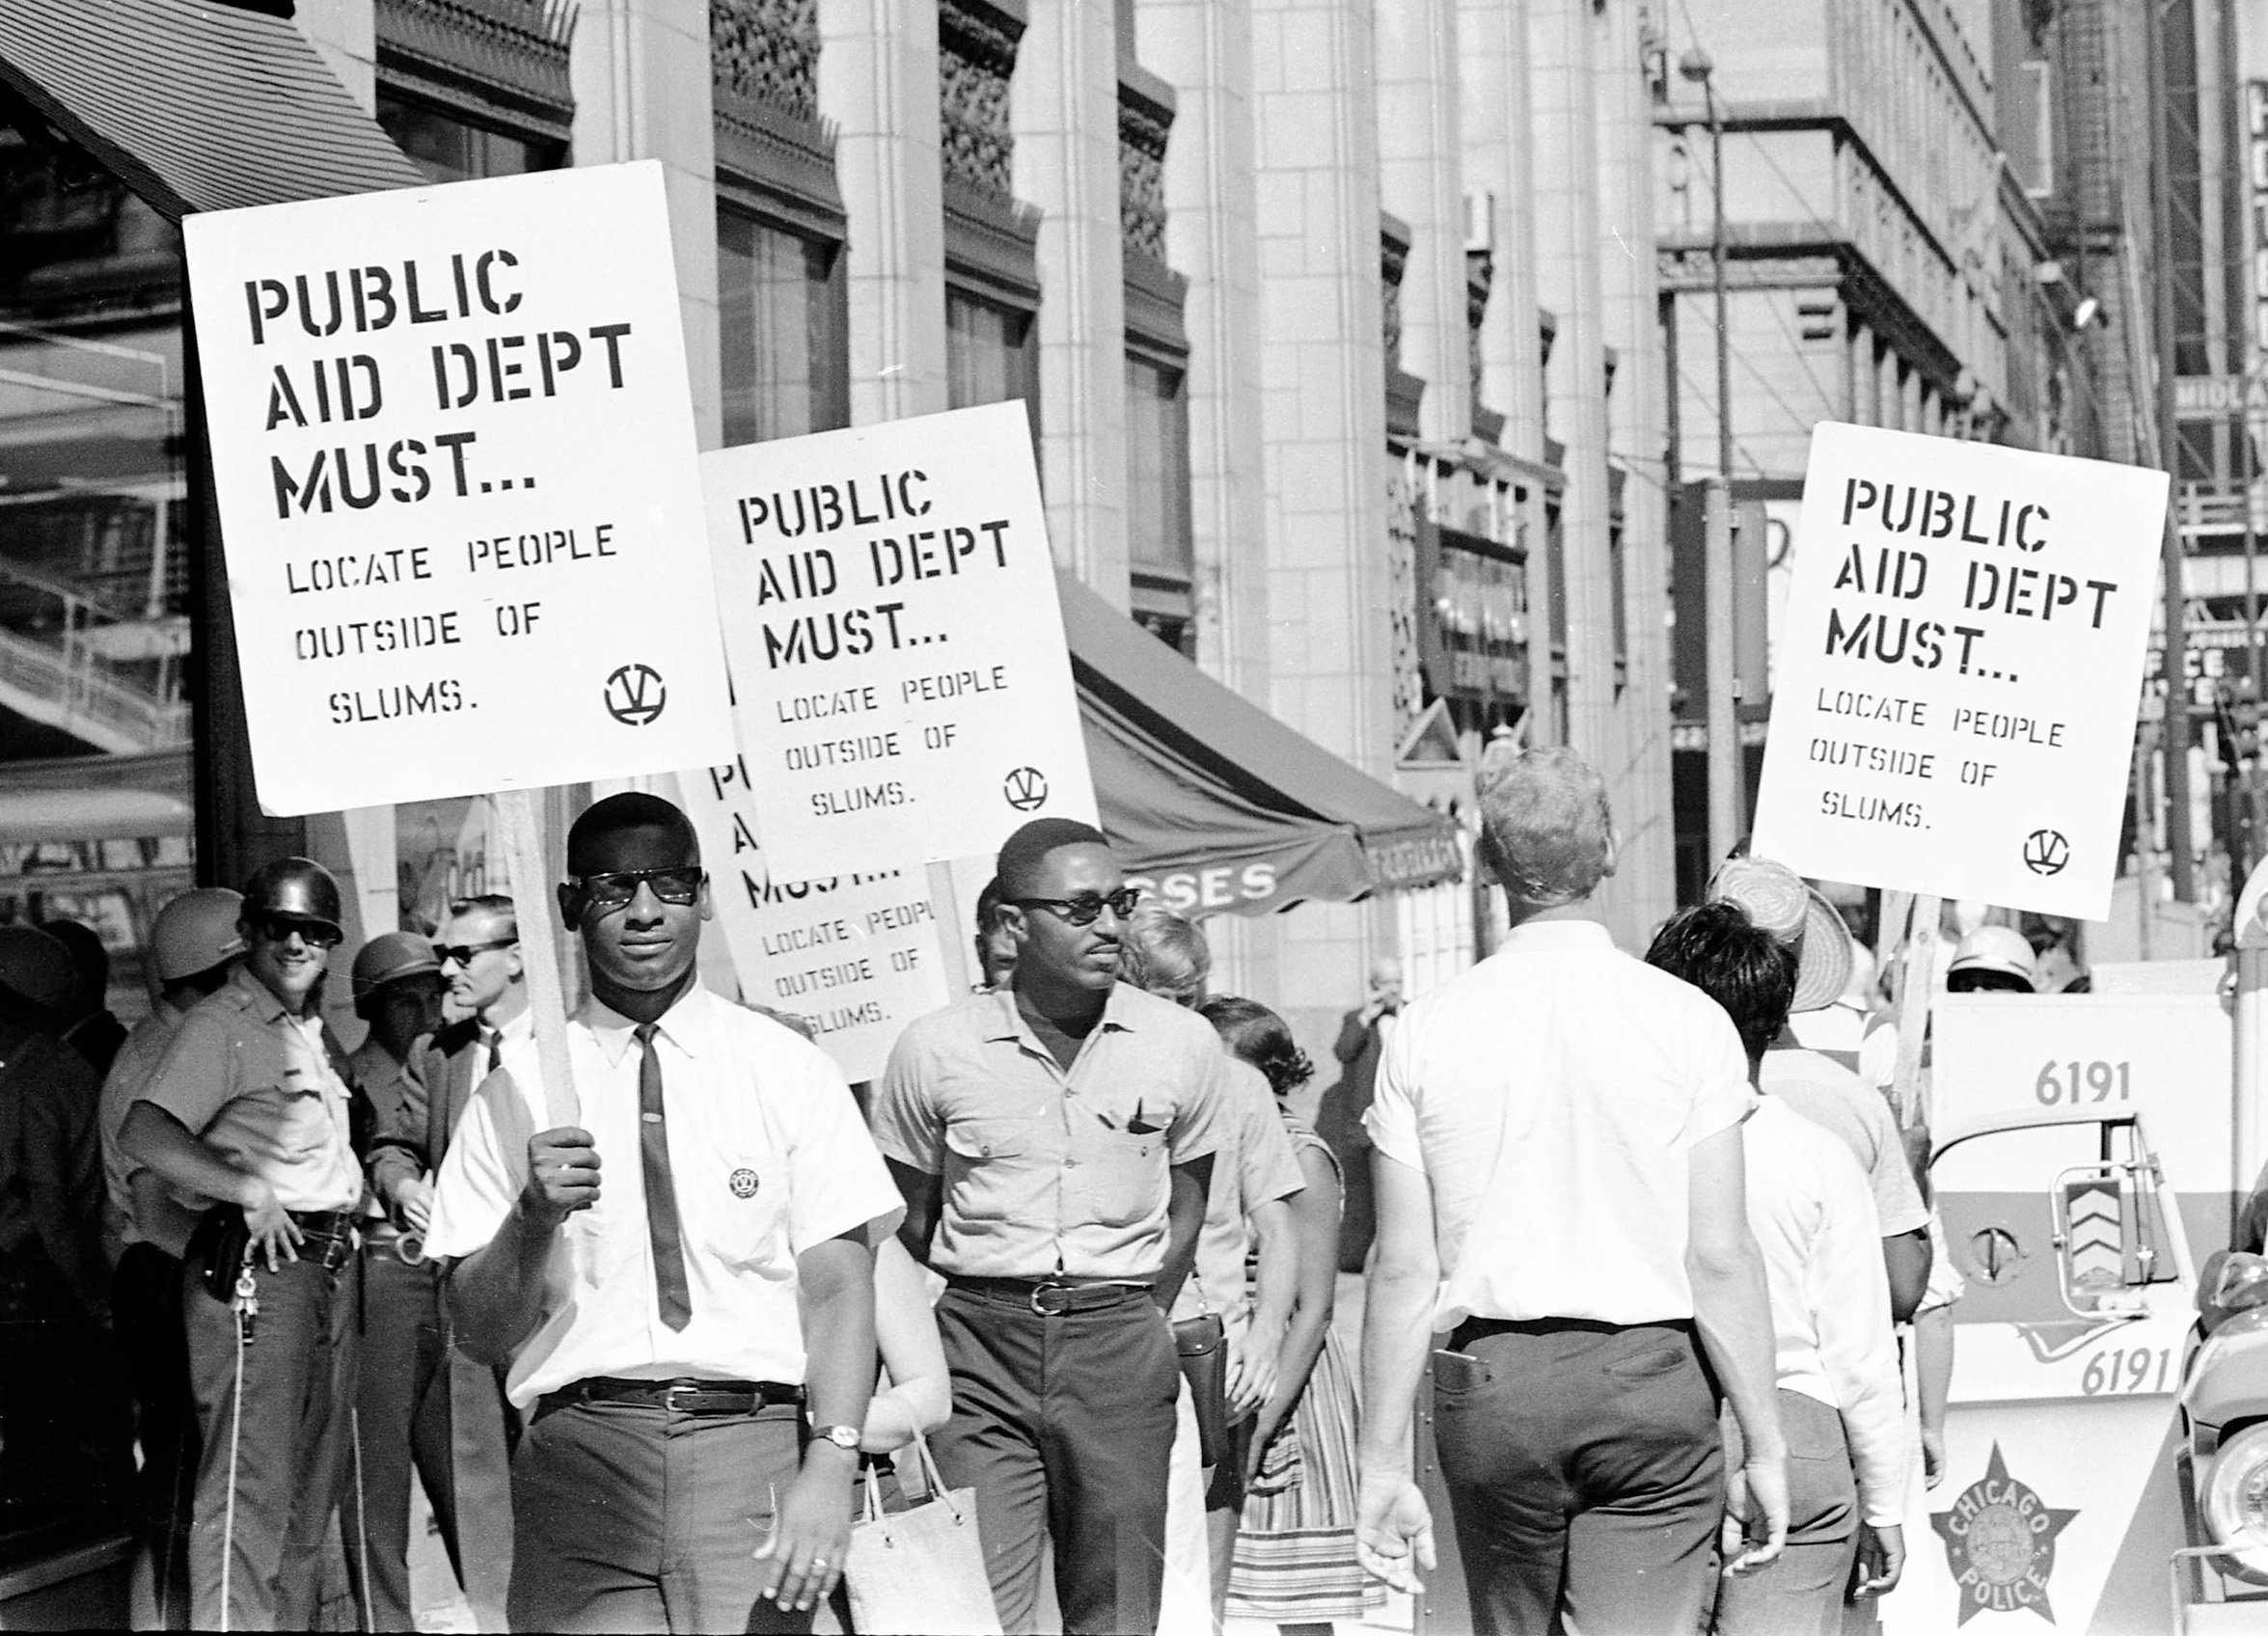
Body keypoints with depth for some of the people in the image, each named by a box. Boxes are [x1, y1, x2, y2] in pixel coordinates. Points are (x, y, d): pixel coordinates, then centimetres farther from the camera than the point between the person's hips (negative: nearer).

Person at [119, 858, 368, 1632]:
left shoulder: (316, 1032, 17)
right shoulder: (220, 1025, -10)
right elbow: (142, 1134, -23)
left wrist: (373, 1188, 17)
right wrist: (250, 1191, -29)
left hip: (331, 1264, 9)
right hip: (256, 1261, -9)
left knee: (316, 1481, 15)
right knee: (251, 1484, -11)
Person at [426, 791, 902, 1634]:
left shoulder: (786, 1068, 7)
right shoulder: (518, 1092, 8)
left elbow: (839, 1286, -1)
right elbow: (478, 1334, 7)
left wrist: (831, 1466, -14)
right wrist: (533, 1219, -12)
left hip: (753, 1445, 0)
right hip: (578, 1453, 0)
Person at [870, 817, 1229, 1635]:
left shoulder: (1183, 1043, 3)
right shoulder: (936, 1048, -1)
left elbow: (1186, 1210, 13)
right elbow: (907, 1221, 9)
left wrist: (1135, 1325, 6)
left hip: (1122, 1350, 2)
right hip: (981, 1351, -1)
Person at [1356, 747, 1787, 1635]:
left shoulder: (1426, 1030, 0)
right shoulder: (1686, 1020, -4)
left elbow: (1403, 1271, -1)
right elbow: (1720, 1261, -7)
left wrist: (1383, 1465, 4)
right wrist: (1765, 1444, 1)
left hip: (1490, 1381, 2)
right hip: (1647, 1375, -2)